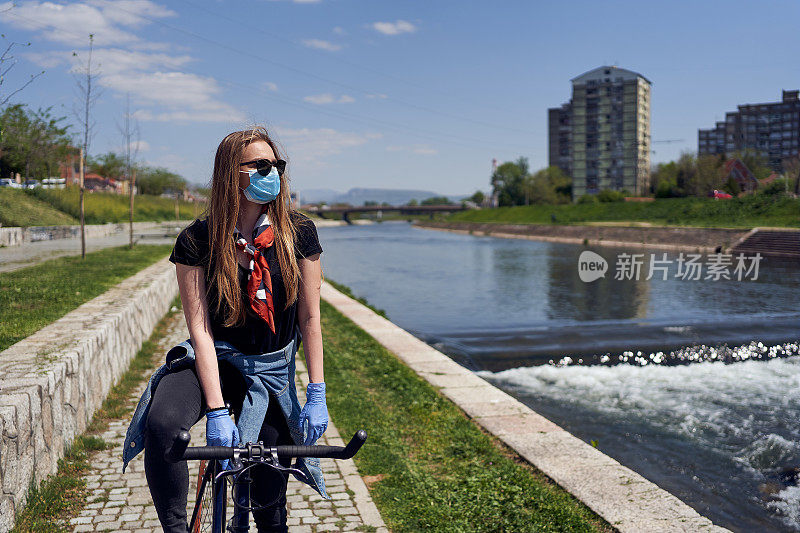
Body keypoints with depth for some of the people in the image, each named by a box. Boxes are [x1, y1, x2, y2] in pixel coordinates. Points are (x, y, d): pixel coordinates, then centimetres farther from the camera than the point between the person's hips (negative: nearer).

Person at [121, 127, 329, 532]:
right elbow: (200, 330, -16)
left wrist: (317, 395, -7)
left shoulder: (298, 233, -9)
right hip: (216, 359, -1)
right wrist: (216, 411, -23)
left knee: (270, 496, 7)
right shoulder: (197, 241, -13)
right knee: (161, 424, -33)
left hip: (273, 368, 2)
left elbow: (310, 318, -5)